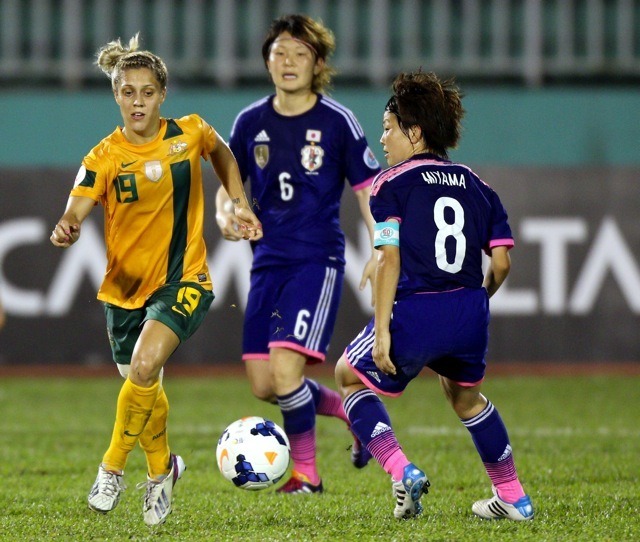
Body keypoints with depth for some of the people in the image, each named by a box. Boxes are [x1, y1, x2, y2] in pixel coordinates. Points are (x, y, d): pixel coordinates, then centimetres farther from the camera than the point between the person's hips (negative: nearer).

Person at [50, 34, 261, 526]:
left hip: (183, 280, -2)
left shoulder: (190, 133, -6)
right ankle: (163, 469, 42)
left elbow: (222, 154, 18)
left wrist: (240, 203, 9)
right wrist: (66, 230, -46)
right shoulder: (104, 158, -10)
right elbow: (75, 212, -24)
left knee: (144, 367, -26)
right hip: (126, 286, 2)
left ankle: (113, 468, -8)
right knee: (145, 392, 12)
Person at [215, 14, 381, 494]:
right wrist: (225, 212, -6)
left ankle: (306, 472, 1)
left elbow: (368, 189, 0)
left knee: (285, 369, -18)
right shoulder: (251, 123, 6)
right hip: (269, 261, 5)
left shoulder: (338, 122, -5)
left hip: (318, 260, -5)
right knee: (263, 385, 2)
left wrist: (380, 251, -12)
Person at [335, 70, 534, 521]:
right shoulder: (476, 186, 14)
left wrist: (382, 329, -12)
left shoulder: (393, 184, 0)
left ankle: (402, 471, 2)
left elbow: (390, 260, -10)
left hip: (416, 313, -5)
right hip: (470, 312, 5)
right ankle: (513, 498, 32)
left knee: (351, 376, 20)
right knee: (464, 394, 32)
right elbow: (501, 263, 9)